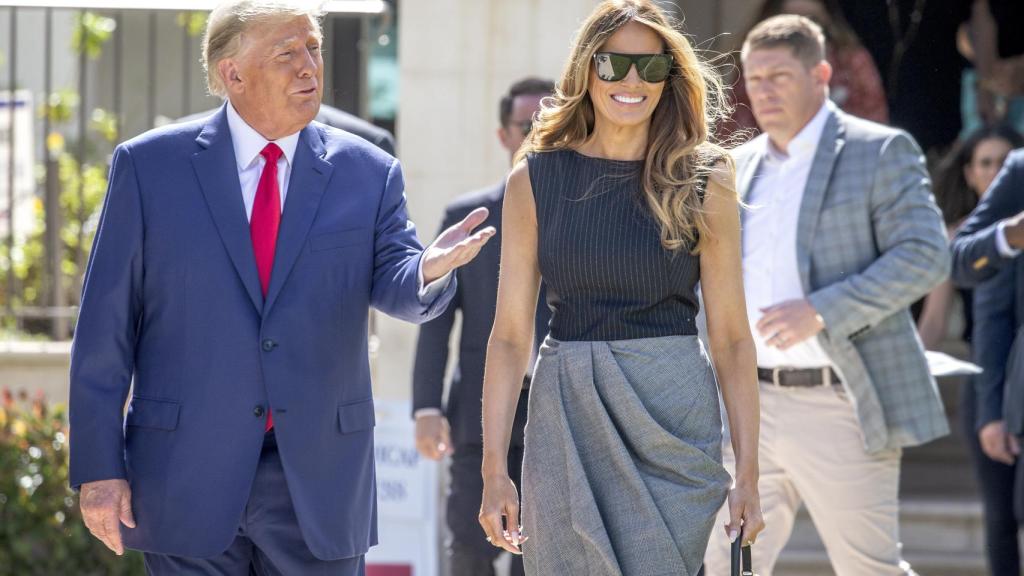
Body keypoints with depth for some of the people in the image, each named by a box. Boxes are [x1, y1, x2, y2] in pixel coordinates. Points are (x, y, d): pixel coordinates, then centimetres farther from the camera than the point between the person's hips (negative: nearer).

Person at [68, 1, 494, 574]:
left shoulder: (368, 174, 6)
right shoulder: (150, 166, 1)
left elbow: (395, 285, -6)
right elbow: (105, 328, 0)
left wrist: (428, 270, -31)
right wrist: (99, 467, -5)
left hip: (321, 482, 2)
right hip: (188, 481, -1)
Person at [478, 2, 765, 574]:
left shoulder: (703, 182, 1)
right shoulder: (536, 178, 4)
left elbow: (731, 337, 1)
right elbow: (511, 333, 3)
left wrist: (748, 473, -5)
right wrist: (494, 470, -4)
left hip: (671, 418, -1)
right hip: (565, 417, 2)